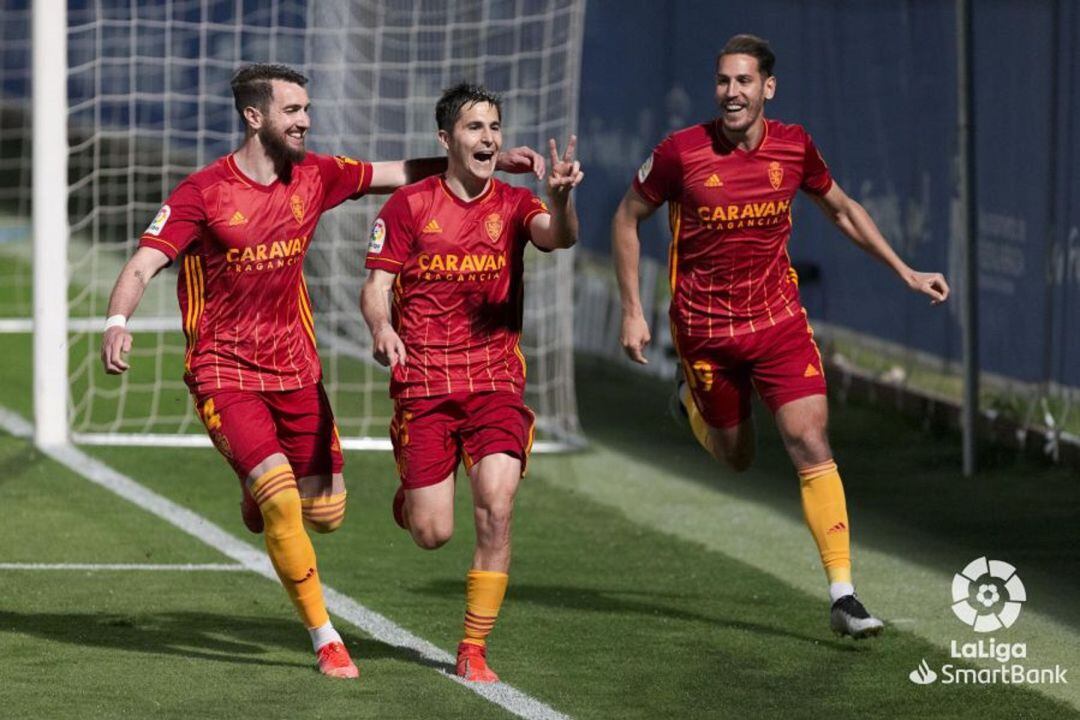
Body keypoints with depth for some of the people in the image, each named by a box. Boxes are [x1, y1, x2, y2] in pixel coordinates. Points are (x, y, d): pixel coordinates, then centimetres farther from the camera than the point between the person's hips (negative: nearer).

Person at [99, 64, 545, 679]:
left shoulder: (313, 176, 1)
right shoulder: (204, 193, -13)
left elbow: (400, 173, 9)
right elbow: (143, 265, -18)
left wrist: (495, 161, 2)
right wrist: (118, 322, -37)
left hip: (296, 368, 5)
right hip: (225, 371, -5)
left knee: (326, 515, 6)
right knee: (281, 502, -21)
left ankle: (262, 490, 42)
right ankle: (326, 640, -8)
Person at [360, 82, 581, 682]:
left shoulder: (514, 204, 4)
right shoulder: (409, 205, 1)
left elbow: (557, 237, -16)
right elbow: (375, 287, 0)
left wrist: (560, 198, -38)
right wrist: (381, 328, -22)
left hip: (495, 380, 1)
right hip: (423, 383, -1)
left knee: (496, 509, -16)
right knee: (433, 534, -2)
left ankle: (474, 649, -4)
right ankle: (410, 497, 37)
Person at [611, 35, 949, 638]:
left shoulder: (795, 147, -5)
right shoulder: (682, 153, -14)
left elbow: (842, 209, 14)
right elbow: (628, 219, 0)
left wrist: (905, 272, 10)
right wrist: (632, 311, -4)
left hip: (778, 317, 1)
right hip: (704, 328, -1)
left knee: (812, 445, -12)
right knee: (738, 457, 12)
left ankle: (843, 596, -11)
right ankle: (692, 398, 48)